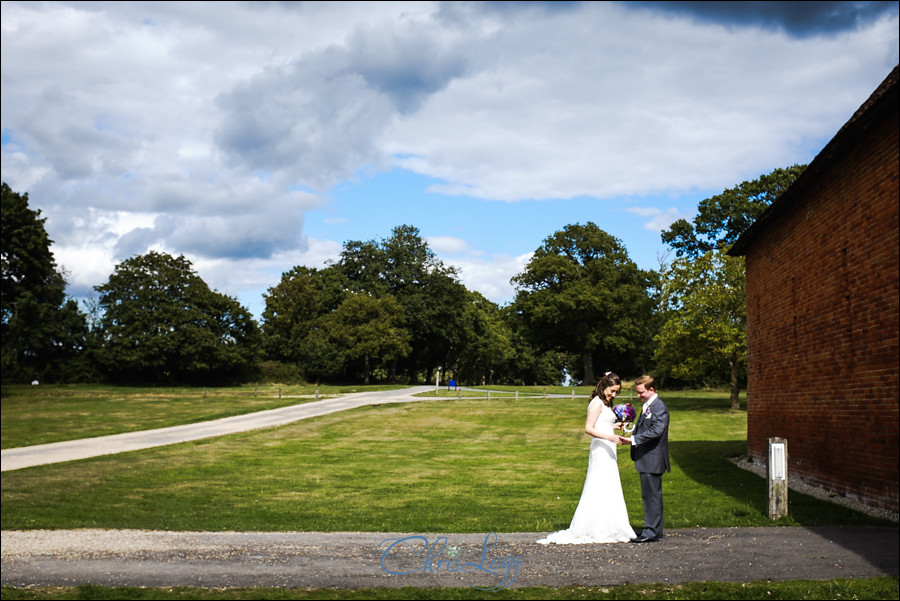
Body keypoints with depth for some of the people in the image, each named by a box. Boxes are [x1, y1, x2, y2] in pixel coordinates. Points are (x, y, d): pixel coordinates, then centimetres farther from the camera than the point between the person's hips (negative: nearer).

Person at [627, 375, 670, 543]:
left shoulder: (659, 407, -16)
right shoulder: (647, 405, 15)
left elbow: (656, 431, -26)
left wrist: (633, 439, -30)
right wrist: (632, 427, 10)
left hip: (652, 458, -10)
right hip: (646, 459, 10)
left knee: (651, 494, -6)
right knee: (651, 495, 15)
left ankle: (651, 532, -3)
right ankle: (655, 529, 22)